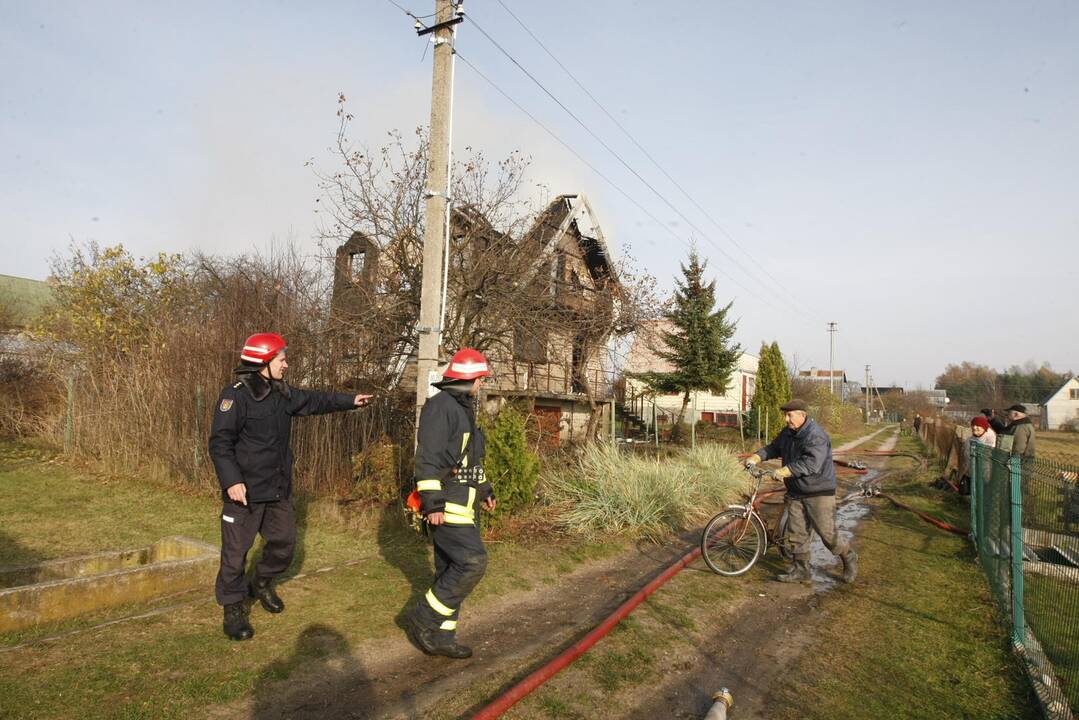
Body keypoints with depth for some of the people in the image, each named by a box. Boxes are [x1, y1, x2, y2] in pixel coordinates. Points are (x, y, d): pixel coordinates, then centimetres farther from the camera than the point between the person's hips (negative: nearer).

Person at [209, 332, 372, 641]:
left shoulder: (283, 394, 7)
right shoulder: (235, 395, -17)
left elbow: (314, 400, 22)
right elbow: (220, 442, -19)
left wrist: (350, 400, 24)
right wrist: (231, 480, -27)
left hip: (279, 489, 8)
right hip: (245, 490, -7)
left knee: (284, 542, 17)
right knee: (236, 550, 4)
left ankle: (262, 584, 42)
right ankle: (233, 608, 21)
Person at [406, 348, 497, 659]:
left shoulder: (464, 409, 19)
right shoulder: (441, 406, -13)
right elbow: (428, 458, -19)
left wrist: (484, 491, 25)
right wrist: (433, 504, -23)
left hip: (463, 504, 10)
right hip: (446, 503, -10)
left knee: (451, 569, 12)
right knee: (472, 562, -14)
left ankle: (440, 636, 20)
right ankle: (425, 617, 0)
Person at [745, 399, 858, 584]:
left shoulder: (816, 436, -22)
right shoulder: (787, 433, 6)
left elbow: (811, 464, -32)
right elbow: (773, 448, 16)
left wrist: (783, 472, -35)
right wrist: (755, 458, -1)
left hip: (819, 493, -8)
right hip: (796, 492, 8)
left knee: (827, 533, 0)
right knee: (797, 533, 9)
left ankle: (849, 557, 26)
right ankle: (801, 570, 19)